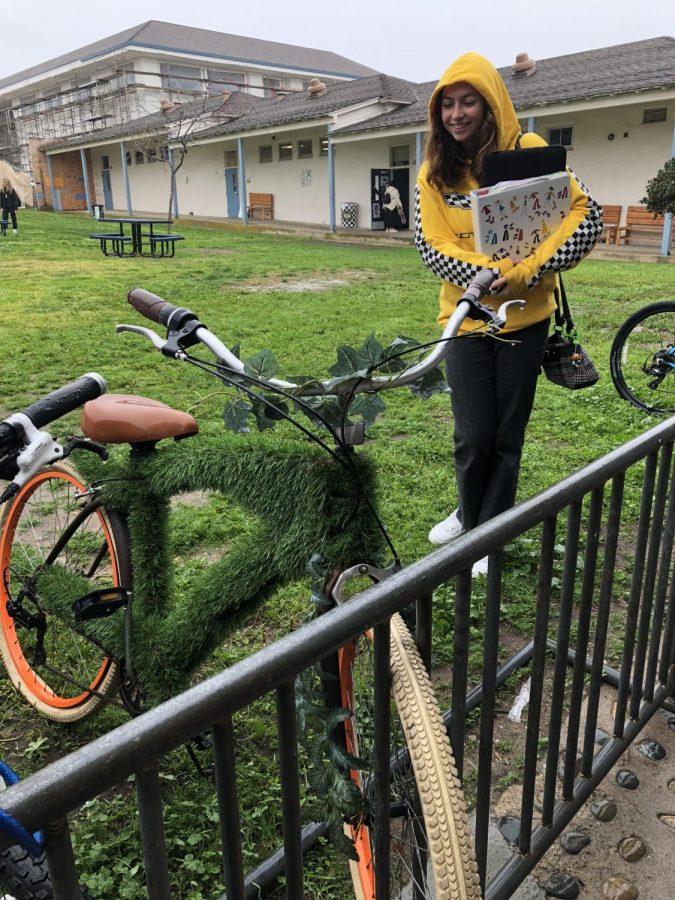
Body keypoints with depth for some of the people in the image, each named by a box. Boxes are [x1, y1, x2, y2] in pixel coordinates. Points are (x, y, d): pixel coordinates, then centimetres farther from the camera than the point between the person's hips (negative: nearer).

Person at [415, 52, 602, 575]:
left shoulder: (529, 151, -5)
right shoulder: (434, 173, 1)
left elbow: (587, 215, -9)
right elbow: (432, 245, -5)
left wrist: (529, 272, -20)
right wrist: (488, 275, -21)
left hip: (525, 317, -1)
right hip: (467, 316, 1)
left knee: (507, 434, 7)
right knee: (473, 437, 1)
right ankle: (469, 515, 31)